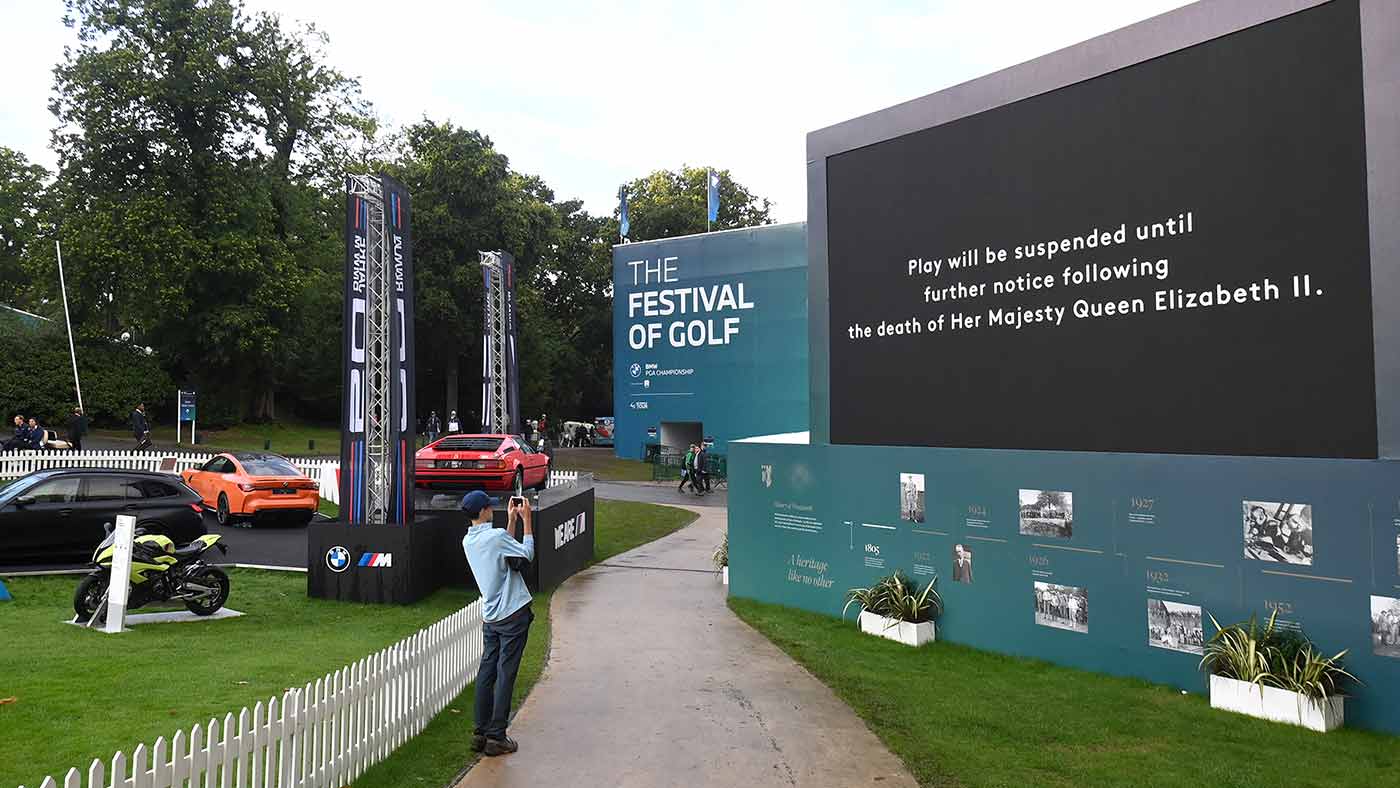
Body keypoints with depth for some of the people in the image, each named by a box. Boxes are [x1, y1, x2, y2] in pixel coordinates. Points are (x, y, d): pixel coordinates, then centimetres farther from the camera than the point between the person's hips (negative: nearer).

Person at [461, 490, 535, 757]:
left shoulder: (468, 541, 6)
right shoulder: (496, 536, -18)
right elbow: (527, 554, -7)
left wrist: (510, 521, 22)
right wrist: (526, 519, -3)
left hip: (490, 616, 7)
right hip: (513, 615, -7)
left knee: (486, 673, 12)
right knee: (505, 676, -1)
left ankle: (481, 733, 18)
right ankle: (496, 737, 3)